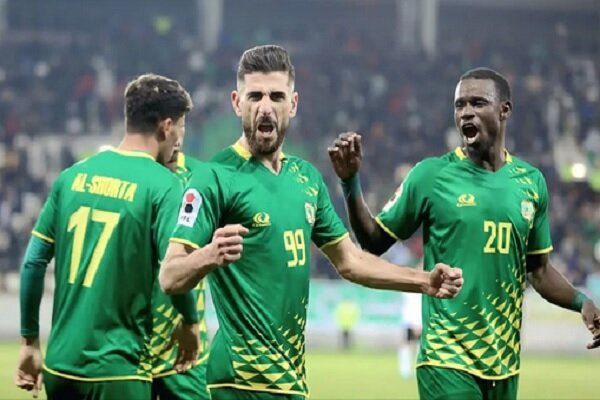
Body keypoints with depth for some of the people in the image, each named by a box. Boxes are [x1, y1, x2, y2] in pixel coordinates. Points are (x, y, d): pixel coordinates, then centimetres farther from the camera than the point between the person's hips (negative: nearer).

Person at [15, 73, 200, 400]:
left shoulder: (73, 176, 7)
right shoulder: (162, 185, -8)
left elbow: (33, 263, 8)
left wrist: (30, 342, 16)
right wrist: (190, 323, 4)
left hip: (60, 363, 5)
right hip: (115, 372, -5)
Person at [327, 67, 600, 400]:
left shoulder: (530, 181, 8)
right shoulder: (431, 175, -2)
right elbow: (375, 242, 2)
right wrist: (350, 182, -10)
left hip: (504, 360, 4)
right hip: (448, 359, -4)